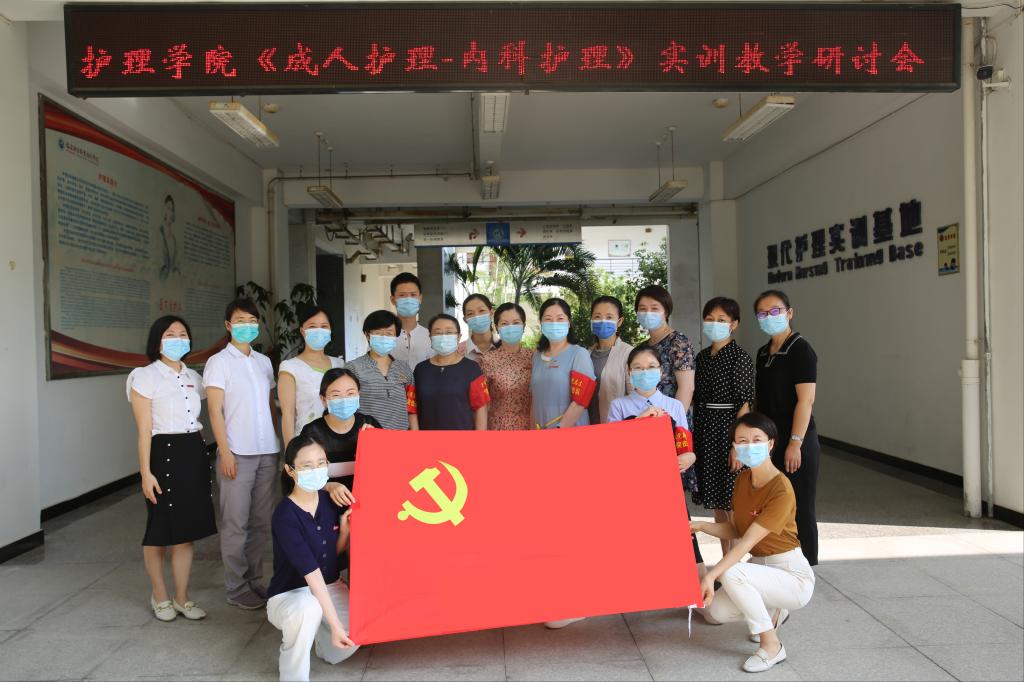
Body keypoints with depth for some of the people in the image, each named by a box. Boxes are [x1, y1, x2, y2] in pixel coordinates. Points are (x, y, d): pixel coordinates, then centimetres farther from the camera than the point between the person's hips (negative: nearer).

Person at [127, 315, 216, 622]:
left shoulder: (193, 377, 12)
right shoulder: (146, 376, -6)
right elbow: (144, 430, -9)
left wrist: (200, 455, 8)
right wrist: (146, 472, -13)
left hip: (195, 453, 5)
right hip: (163, 454, -5)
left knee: (187, 529, 10)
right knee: (160, 530, 6)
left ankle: (182, 597, 22)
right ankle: (160, 596, 24)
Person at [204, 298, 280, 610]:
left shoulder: (264, 361, 13)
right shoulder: (219, 362, -2)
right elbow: (215, 411, -6)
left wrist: (278, 442, 8)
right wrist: (225, 452, -12)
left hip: (267, 452, 5)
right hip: (237, 453, -5)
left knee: (261, 522, 11)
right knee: (236, 523, 1)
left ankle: (254, 580, 23)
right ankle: (236, 588, 13)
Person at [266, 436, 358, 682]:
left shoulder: (330, 501, -7)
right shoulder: (285, 516, -24)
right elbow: (311, 572, -30)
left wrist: (345, 529, -15)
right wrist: (335, 623, -33)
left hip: (330, 587, 6)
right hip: (289, 595, -6)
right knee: (308, 607, -39)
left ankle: (321, 644, 18)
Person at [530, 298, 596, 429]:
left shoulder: (579, 354, -10)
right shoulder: (537, 356, 7)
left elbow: (580, 401, -16)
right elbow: (535, 399, 10)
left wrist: (558, 431, -16)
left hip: (573, 432, -5)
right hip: (542, 432, 5)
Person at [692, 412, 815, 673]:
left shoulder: (781, 490, -24)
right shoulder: (742, 479, 0)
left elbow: (748, 541, -29)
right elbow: (735, 531, 5)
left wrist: (710, 576, -35)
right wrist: (700, 526, -11)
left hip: (793, 576, -8)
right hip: (759, 566, 8)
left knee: (731, 573, -32)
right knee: (715, 613, -6)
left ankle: (772, 646, -12)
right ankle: (773, 611, 21)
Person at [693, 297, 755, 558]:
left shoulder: (740, 357, -8)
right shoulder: (702, 357, 11)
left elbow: (745, 402, -12)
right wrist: (694, 436, 10)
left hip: (730, 430, -7)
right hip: (705, 431, 7)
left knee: (734, 501, -1)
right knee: (716, 501, 13)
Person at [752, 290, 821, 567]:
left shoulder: (800, 350, -10)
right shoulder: (763, 353, 12)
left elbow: (806, 400, -16)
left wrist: (795, 443, -20)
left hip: (796, 443, -7)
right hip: (768, 441, 7)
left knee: (799, 508, 2)